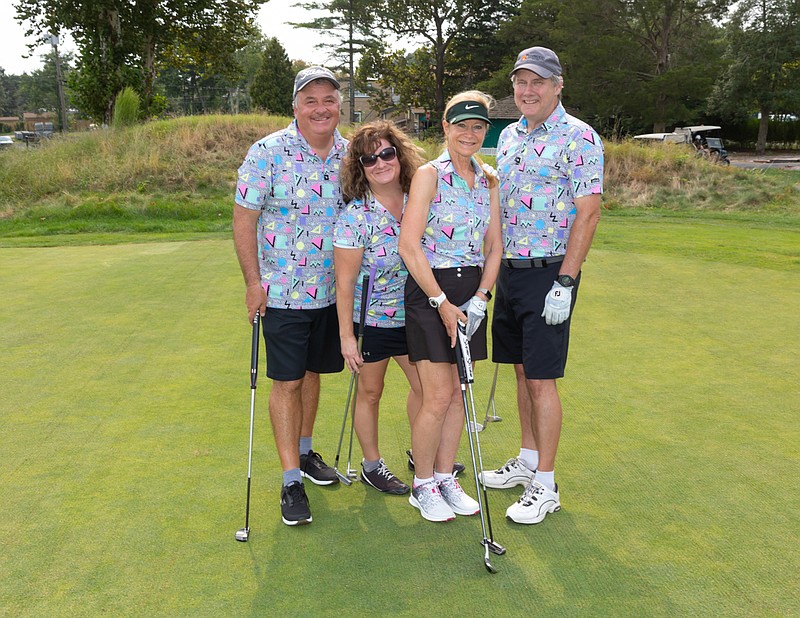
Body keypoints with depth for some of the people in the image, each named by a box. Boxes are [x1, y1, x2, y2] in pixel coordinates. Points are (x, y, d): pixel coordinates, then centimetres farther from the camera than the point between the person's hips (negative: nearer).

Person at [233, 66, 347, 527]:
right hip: (283, 291, -4)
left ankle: (305, 451, 35)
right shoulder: (268, 152, -11)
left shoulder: (351, 155, 3)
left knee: (313, 372, 17)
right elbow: (244, 219, -9)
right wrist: (254, 282, -12)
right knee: (287, 381, -1)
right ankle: (291, 480, 7)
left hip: (334, 292, 4)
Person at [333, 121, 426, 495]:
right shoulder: (355, 216, -19)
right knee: (370, 391, 11)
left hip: (414, 314, 5)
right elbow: (345, 281, -15)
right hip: (371, 319, -4)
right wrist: (346, 335, -14)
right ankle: (371, 465, 30)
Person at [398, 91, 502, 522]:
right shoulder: (429, 175, -7)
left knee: (457, 393, 10)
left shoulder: (488, 182, 10)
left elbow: (494, 247, 10)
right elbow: (409, 246, -13)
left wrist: (480, 297, -4)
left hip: (471, 294, 6)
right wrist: (441, 302, -15)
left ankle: (445, 478, 24)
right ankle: (422, 485, 12)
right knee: (438, 397, -6)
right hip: (429, 292, -5)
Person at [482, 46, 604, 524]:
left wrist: (564, 283, -19)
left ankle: (546, 486, 6)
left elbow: (588, 214, -15)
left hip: (549, 273, -7)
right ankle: (527, 461, 28)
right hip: (509, 269, 7)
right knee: (522, 371, 14)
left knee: (542, 378, -5)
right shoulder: (509, 136, 13)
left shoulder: (579, 137, -10)